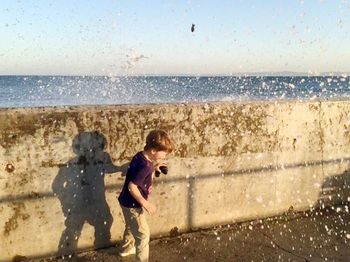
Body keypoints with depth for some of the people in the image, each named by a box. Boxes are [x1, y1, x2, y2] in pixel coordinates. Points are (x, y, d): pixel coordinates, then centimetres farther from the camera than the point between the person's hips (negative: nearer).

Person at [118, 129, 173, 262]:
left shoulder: (141, 156, -4)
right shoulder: (145, 166, -31)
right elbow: (132, 186, -31)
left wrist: (154, 167, 6)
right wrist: (145, 203, -25)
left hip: (128, 202, 10)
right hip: (132, 204, -10)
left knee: (131, 226, 32)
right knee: (143, 234, 3)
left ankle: (126, 248, 54)